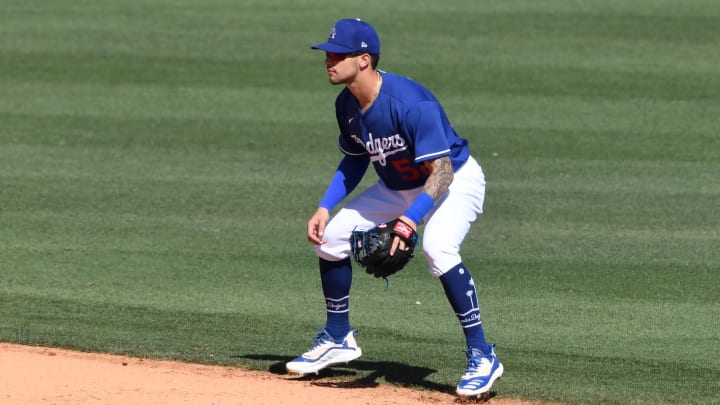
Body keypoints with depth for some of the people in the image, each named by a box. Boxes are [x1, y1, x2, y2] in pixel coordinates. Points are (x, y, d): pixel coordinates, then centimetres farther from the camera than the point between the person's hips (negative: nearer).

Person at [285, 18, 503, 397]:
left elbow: (442, 173, -36)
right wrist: (325, 207, -4)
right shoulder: (347, 105, -10)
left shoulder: (410, 103, -35)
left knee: (437, 248, -35)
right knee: (329, 236, 3)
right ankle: (338, 338, 22)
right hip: (398, 186, 8)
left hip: (456, 181, -8)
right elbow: (355, 159, 8)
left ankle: (482, 356, -24)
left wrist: (409, 221, -48)